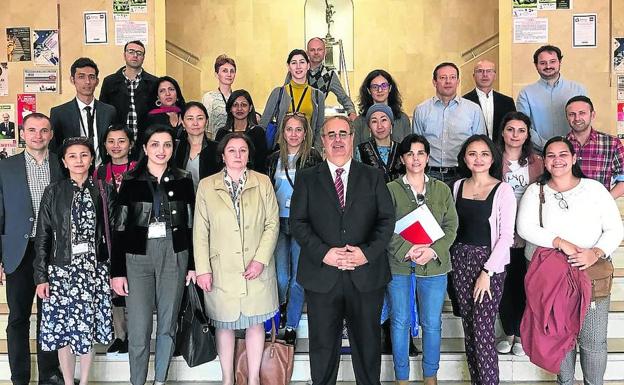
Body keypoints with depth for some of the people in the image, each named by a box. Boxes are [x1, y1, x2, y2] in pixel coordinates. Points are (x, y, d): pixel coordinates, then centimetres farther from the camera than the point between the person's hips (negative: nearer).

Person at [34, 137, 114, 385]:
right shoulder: (54, 192, 2)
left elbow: (110, 233, 6)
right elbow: (42, 236, 1)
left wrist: (113, 271, 3)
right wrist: (41, 276, -3)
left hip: (94, 271, 1)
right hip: (61, 271, 0)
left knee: (89, 329, 6)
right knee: (63, 330, 5)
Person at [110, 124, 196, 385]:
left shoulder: (183, 180, 5)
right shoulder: (130, 181, 1)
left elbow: (191, 224, 7)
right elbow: (120, 227, 0)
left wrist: (193, 264, 4)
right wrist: (117, 271, -4)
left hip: (174, 256, 1)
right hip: (138, 257, -1)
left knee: (167, 325, 9)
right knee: (138, 331, -3)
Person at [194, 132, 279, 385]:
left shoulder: (263, 183, 3)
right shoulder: (206, 186, 2)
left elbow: (272, 223, 1)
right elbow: (200, 231, 1)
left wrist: (261, 259, -9)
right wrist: (203, 269, -4)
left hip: (256, 269, 1)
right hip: (221, 269, 0)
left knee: (255, 322, 8)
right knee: (224, 324, 8)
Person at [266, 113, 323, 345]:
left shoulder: (313, 159, 0)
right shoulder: (273, 159, 9)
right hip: (278, 221, 2)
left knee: (298, 277, 1)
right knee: (280, 276, 0)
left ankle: (291, 326, 16)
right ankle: (280, 305, 33)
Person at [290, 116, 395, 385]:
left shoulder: (373, 177, 7)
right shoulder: (306, 178, 5)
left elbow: (387, 219, 1)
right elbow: (298, 222, -2)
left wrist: (368, 252, -14)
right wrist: (323, 253, -16)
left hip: (366, 275, 1)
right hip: (322, 277, 0)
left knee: (367, 343, 13)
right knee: (323, 345, 11)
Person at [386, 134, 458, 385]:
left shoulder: (442, 190, 7)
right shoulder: (391, 190, 0)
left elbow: (451, 225, 4)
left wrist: (433, 251, -11)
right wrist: (407, 250, -17)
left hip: (434, 266, 2)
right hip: (399, 266, -1)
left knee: (432, 324, 9)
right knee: (400, 322, 8)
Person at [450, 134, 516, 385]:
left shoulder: (503, 190, -6)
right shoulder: (458, 186, 9)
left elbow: (506, 235, -9)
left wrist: (487, 272, -13)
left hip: (490, 262, -5)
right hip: (460, 260, 5)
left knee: (482, 328, -8)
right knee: (468, 327, 10)